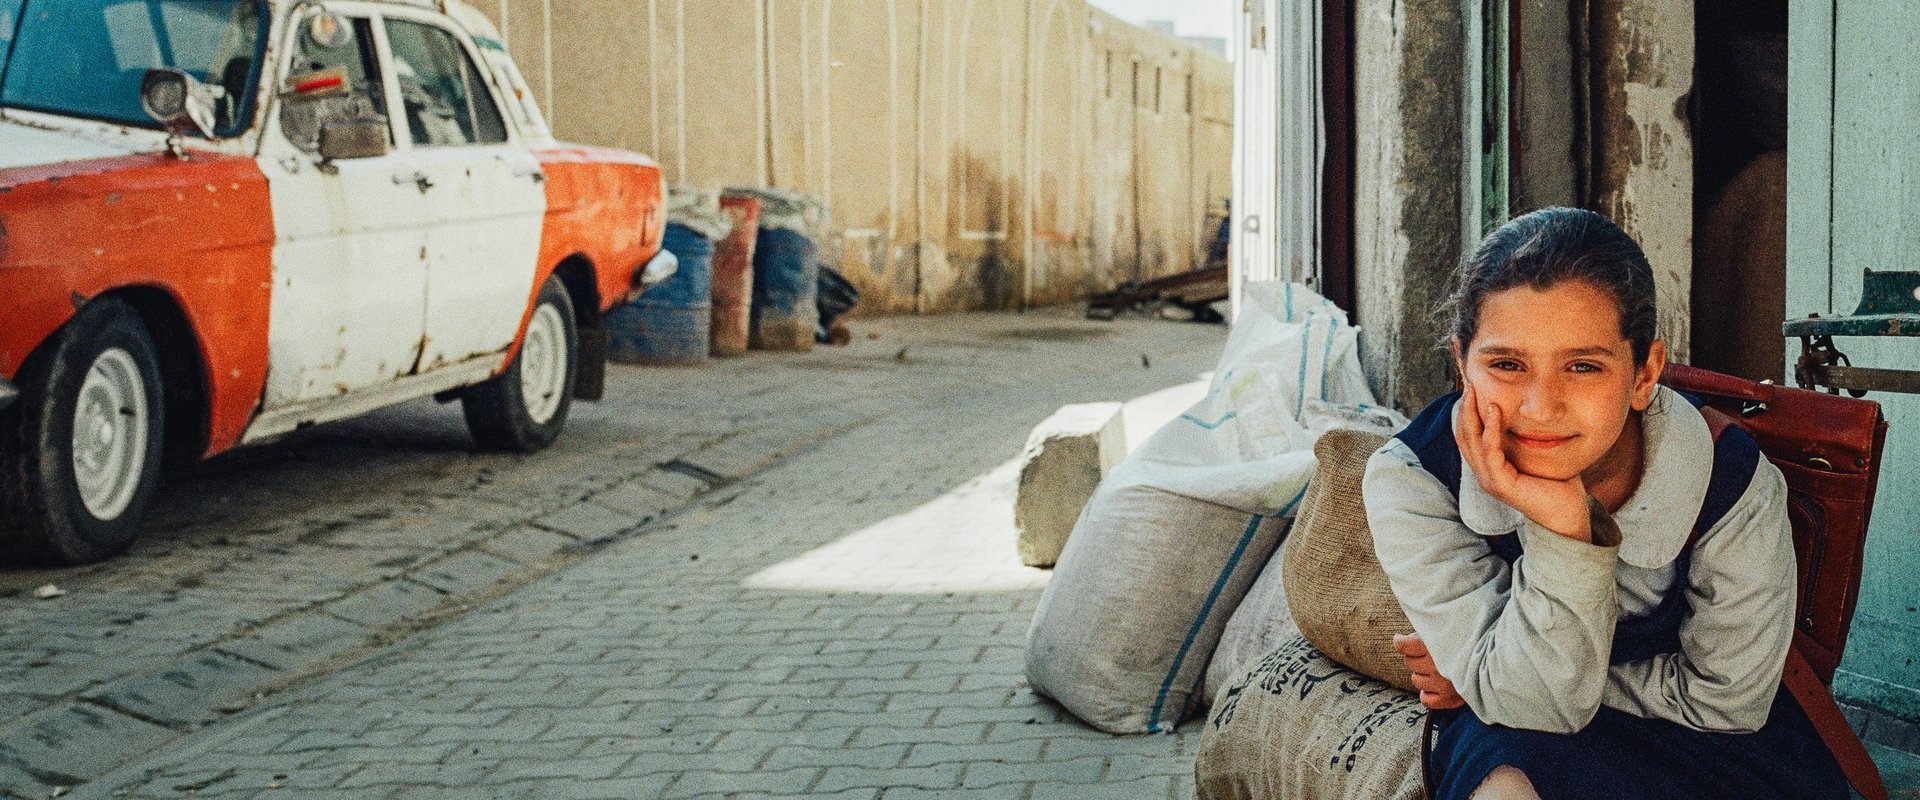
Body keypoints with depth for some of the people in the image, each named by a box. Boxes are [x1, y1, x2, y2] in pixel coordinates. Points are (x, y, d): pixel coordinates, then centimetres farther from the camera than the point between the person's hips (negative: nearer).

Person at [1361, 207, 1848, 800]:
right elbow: (1530, 704, -24)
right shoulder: (1410, 479, -23)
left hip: (1694, 731, 4)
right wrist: (1560, 530, -40)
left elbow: (1722, 699, -9)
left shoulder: (1738, 490, -22)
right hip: (1515, 735, -3)